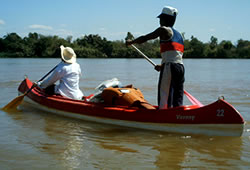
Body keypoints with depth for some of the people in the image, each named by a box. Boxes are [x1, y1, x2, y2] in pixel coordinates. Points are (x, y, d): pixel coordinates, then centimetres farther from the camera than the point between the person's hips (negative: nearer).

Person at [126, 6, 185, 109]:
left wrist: (131, 42, 17)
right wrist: (163, 66, 28)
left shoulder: (164, 30, 0)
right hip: (181, 67, 8)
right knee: (178, 100, 8)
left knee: (164, 96, -7)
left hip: (170, 67, -8)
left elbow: (144, 38, 2)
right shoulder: (179, 35, 23)